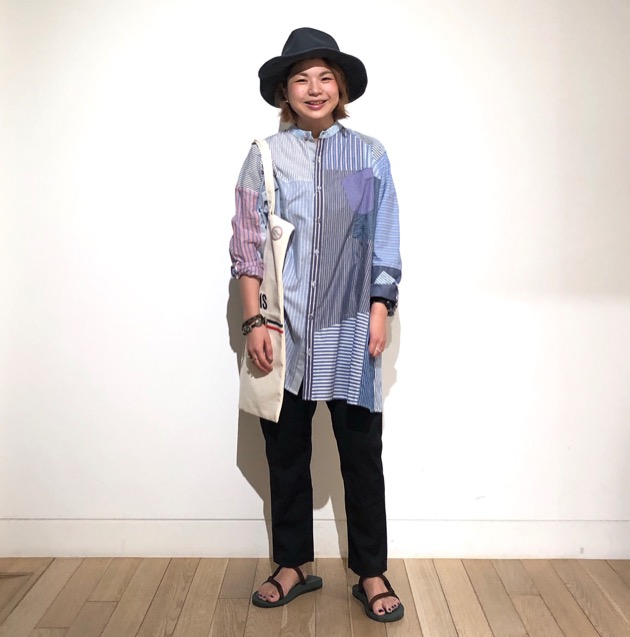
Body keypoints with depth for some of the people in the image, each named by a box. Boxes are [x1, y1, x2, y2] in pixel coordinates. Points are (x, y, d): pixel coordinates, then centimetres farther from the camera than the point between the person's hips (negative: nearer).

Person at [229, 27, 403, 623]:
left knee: (362, 451, 4)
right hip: (284, 326, 1)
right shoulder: (266, 156, 4)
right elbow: (247, 243, 1)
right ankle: (292, 566, 29)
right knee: (286, 449, 10)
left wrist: (379, 312, -2)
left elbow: (385, 243, 5)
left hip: (348, 327, 0)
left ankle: (371, 573, 22)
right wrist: (254, 321, -5)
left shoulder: (370, 155, 6)